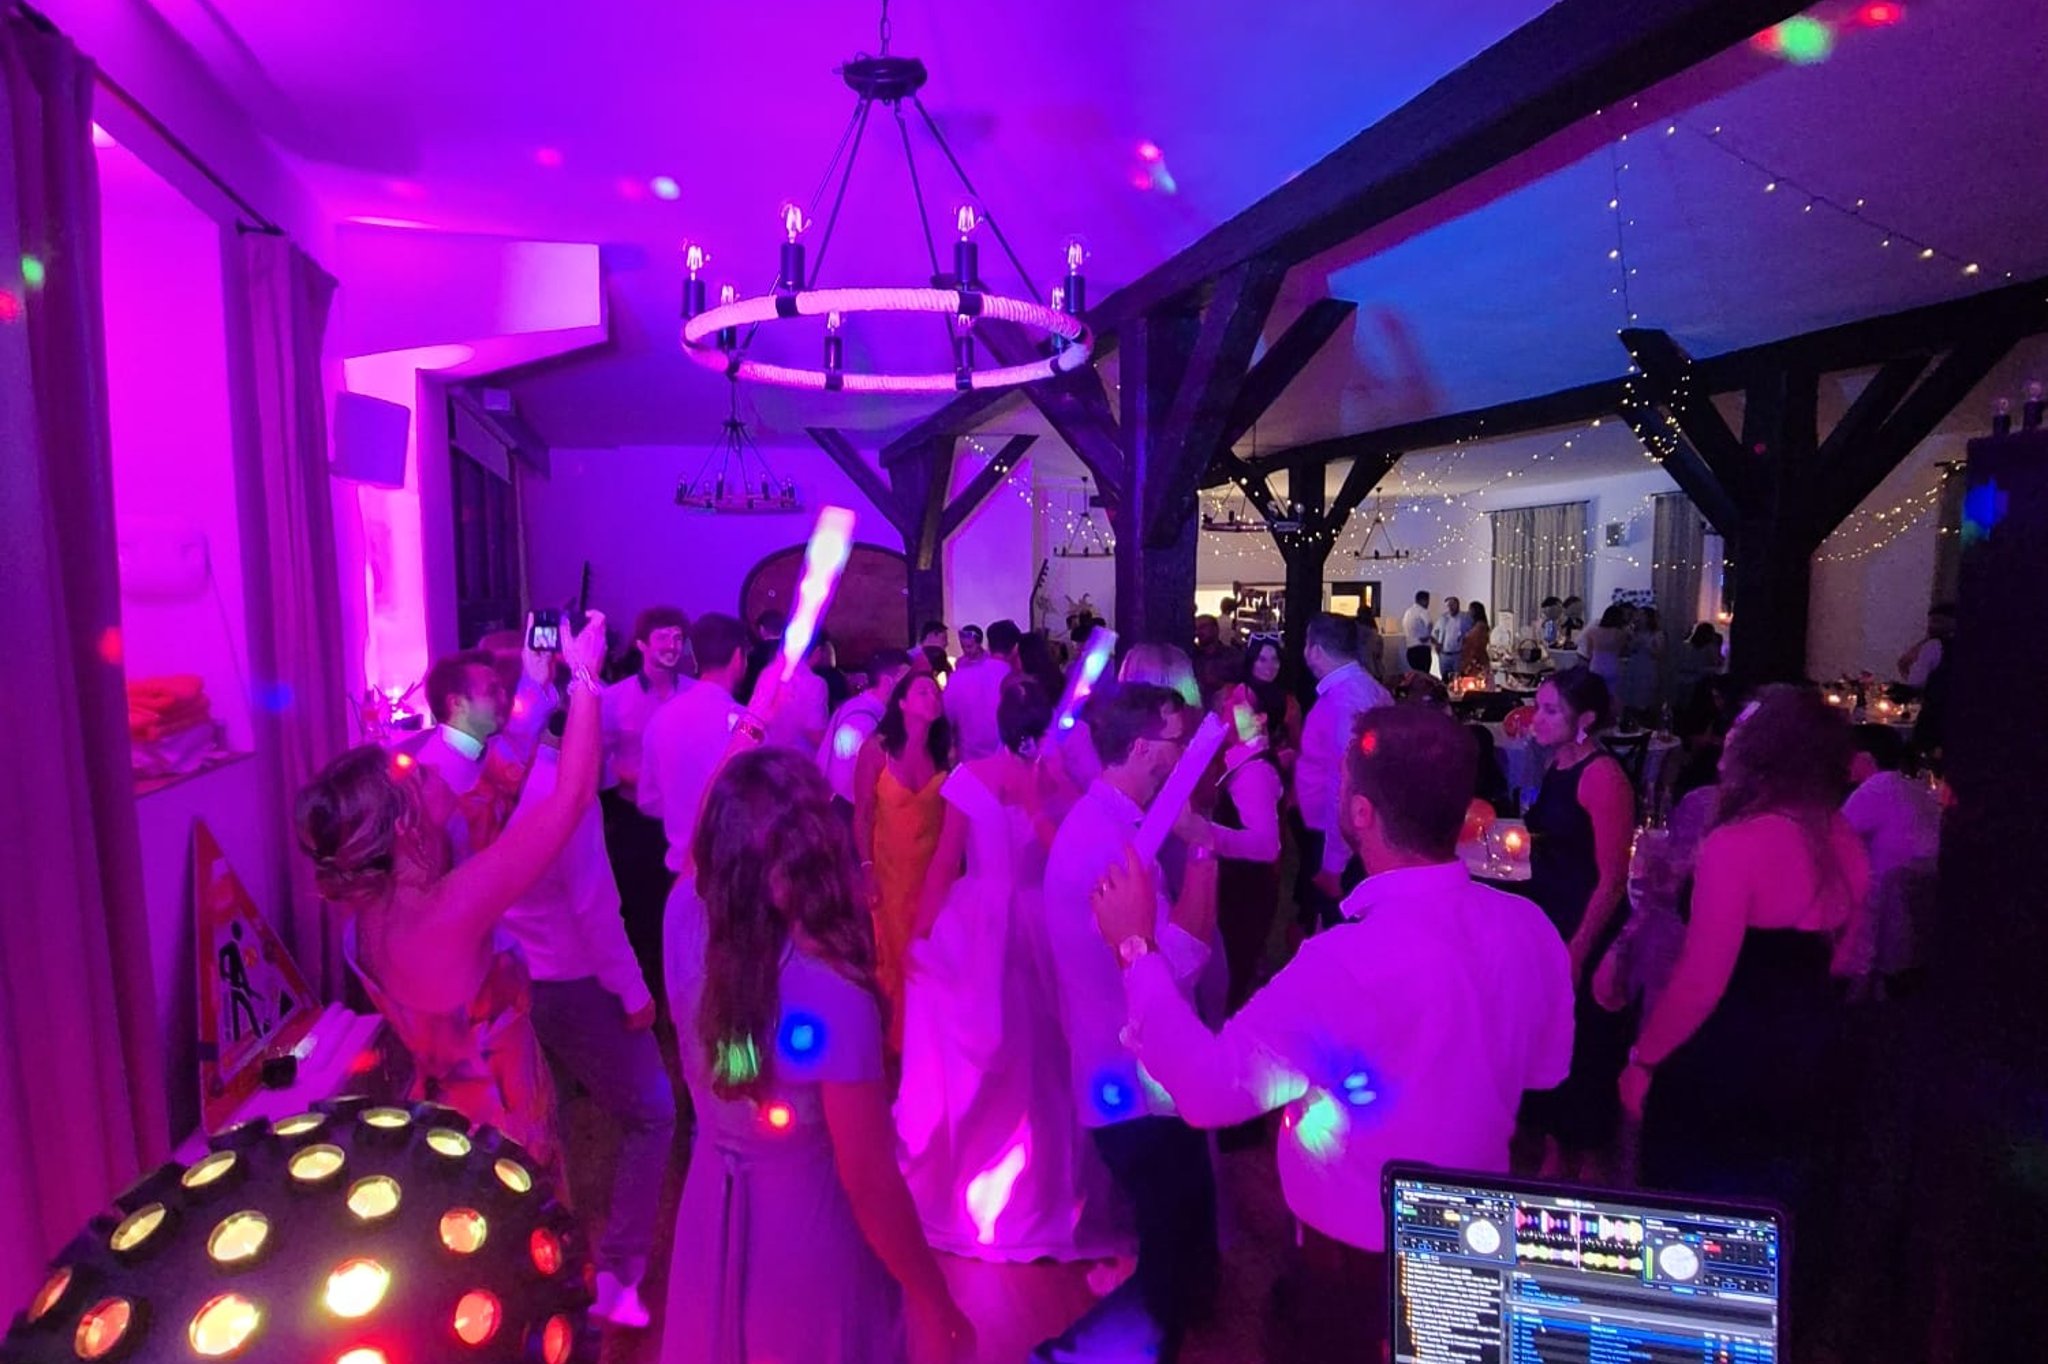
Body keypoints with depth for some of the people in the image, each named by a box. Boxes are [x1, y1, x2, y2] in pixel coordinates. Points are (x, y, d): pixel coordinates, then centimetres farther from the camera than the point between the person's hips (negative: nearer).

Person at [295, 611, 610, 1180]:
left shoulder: (374, 902, -9)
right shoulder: (448, 910, -35)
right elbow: (571, 798, -33)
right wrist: (584, 675, -24)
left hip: (452, 1108, 8)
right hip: (502, 1136, -8)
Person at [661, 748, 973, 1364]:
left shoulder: (686, 914, -19)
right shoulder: (833, 997, -34)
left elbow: (713, 843, 6)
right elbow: (870, 1184, -24)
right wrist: (937, 1311, -10)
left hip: (712, 1208, 5)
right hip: (807, 1223, -5)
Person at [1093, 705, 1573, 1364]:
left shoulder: (1349, 966, -38)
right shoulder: (1530, 926, -14)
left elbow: (1210, 1089, -32)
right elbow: (1547, 1067, 3)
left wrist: (1136, 949, -24)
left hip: (1360, 1269, -6)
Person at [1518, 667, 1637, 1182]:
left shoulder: (1603, 776, -18)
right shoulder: (1556, 767, 7)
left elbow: (1612, 878, -19)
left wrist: (1577, 951, -19)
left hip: (1588, 935, -8)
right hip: (1548, 924, 8)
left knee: (1585, 1052, 8)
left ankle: (1589, 1168, 28)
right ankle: (1554, 1159, 32)